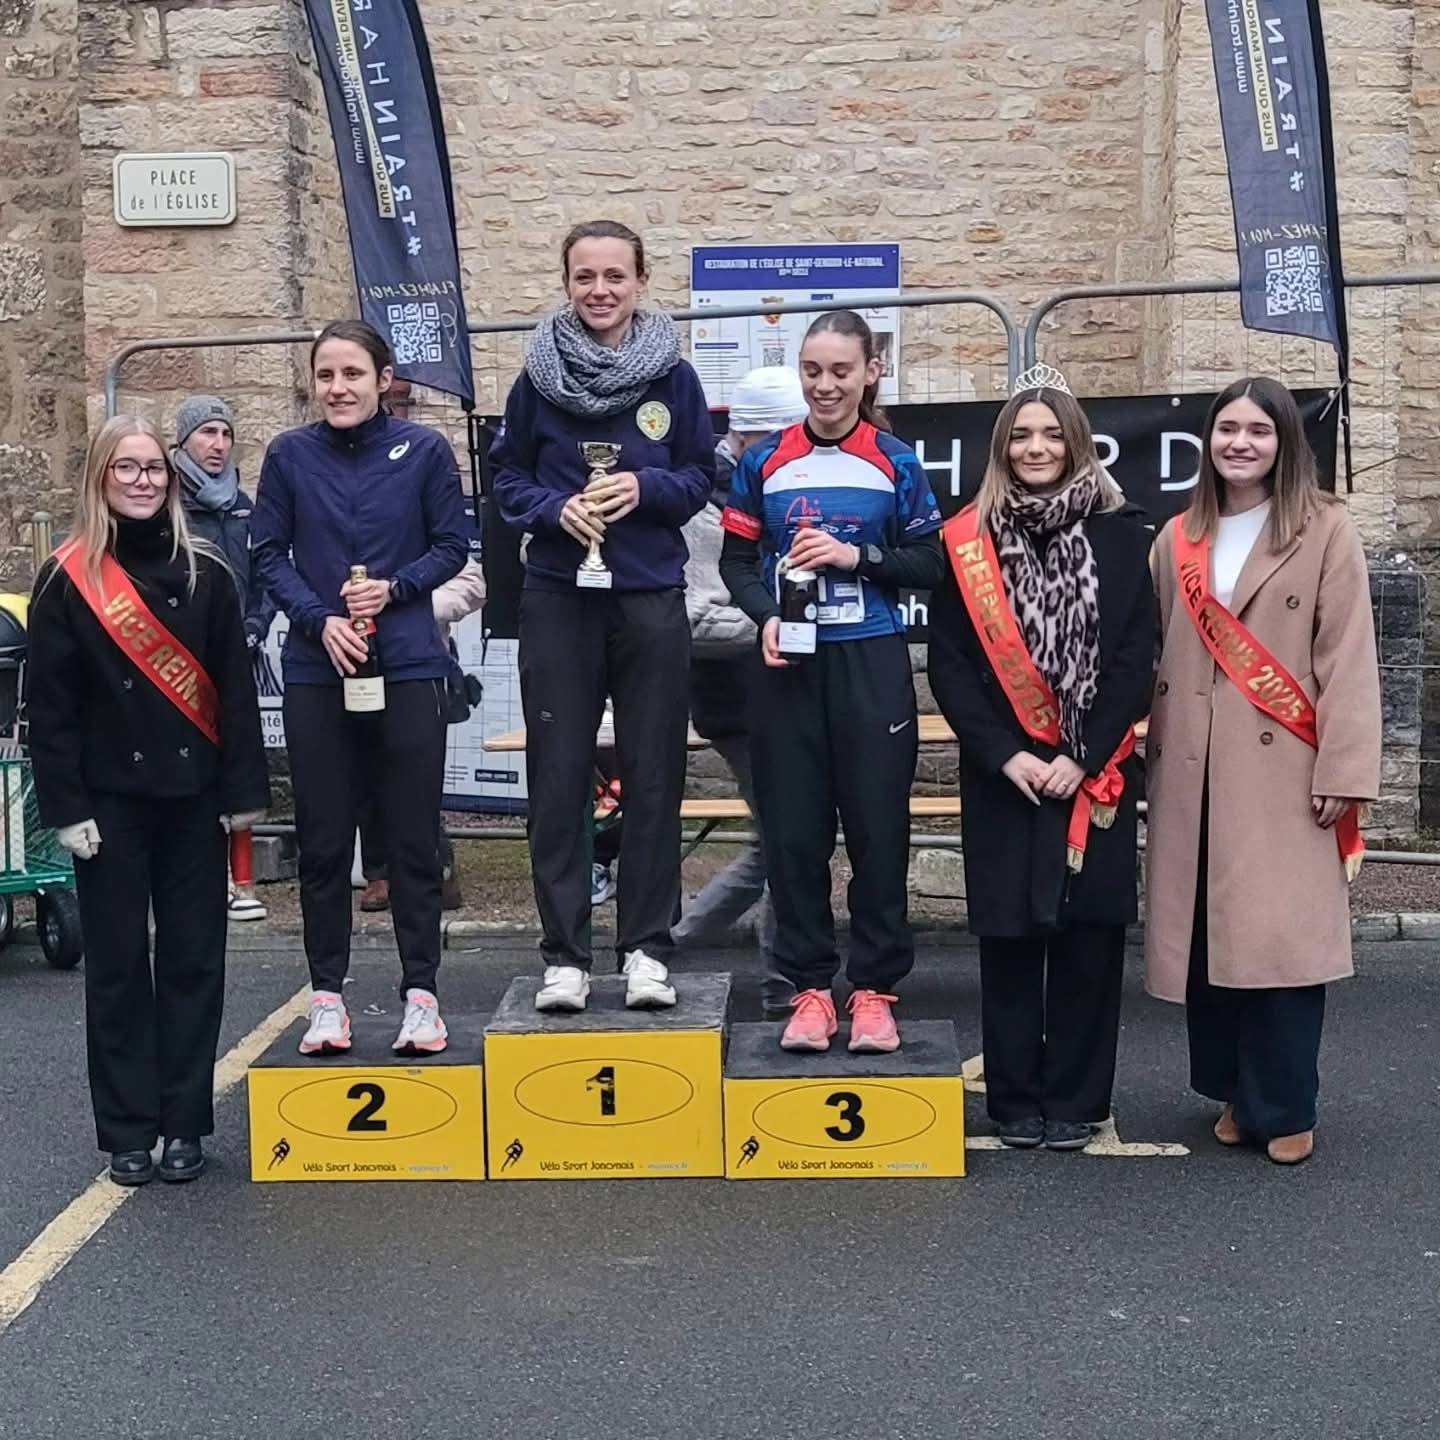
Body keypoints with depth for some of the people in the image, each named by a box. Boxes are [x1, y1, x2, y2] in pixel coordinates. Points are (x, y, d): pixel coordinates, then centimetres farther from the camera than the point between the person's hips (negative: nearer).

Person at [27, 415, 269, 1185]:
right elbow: (49, 704, -3)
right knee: (117, 963, 4)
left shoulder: (205, 572, 4)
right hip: (110, 798, -1)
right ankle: (128, 1130, 13)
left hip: (192, 794, 2)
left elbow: (236, 689, 3)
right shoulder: (66, 580, -1)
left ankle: (185, 1123, 16)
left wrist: (244, 788, -2)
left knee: (193, 957, 6)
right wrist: (65, 805, -9)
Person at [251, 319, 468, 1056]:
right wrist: (319, 620, -12)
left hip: (408, 668, -1)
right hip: (315, 671, 1)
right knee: (322, 841, 6)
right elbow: (269, 554, 3)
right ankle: (326, 995, 18)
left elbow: (452, 546, 3)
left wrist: (393, 589, -13)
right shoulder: (289, 454, 0)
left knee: (413, 839, 4)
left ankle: (420, 992, 15)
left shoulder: (424, 449, -3)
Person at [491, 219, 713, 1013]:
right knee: (557, 779, 2)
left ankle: (645, 948, 15)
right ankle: (564, 953, 11)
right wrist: (555, 507, -12)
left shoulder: (675, 378, 1)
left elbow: (702, 477, 6)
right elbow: (507, 478, 7)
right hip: (559, 599, 0)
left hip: (652, 599, 0)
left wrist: (646, 488, -13)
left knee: (653, 778, 5)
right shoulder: (537, 376, 2)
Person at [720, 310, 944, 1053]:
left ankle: (874, 988, 13)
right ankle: (809, 986, 15)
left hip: (870, 665, -1)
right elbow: (736, 561, 6)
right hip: (787, 665, 1)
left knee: (877, 826, 1)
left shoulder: (896, 463, 3)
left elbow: (933, 563, 3)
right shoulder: (764, 462, 5)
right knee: (792, 829, 3)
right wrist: (765, 619, -12)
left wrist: (855, 556, -12)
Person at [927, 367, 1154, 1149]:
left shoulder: (1119, 533, 2)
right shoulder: (967, 541, 3)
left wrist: (1083, 755, -11)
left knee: (1088, 934, 3)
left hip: (1094, 772, 0)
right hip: (1002, 772, 0)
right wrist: (1004, 755, -10)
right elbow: (948, 662, 0)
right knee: (1009, 933, 4)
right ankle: (1014, 1099, 16)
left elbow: (1136, 657, -2)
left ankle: (1074, 1098, 15)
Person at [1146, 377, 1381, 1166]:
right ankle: (1236, 1093, 21)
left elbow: (1347, 656, -5)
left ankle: (1283, 1107, 7)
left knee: (1280, 935, -6)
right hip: (1194, 769, 4)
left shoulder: (1325, 531, 0)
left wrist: (1343, 770, -10)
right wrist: (1153, 750, 9)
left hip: (1282, 769, -4)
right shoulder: (1177, 540, 14)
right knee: (1206, 935, 7)